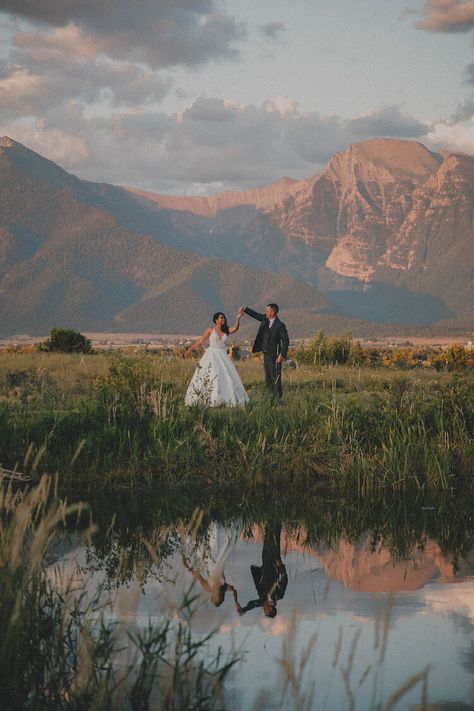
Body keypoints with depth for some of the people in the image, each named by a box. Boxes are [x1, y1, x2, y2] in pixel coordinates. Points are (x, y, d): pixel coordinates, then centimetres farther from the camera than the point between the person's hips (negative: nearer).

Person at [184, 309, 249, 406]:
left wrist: (238, 318, -24)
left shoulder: (226, 330, 9)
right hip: (212, 356, -4)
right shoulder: (210, 329, 2)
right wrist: (189, 350, 3)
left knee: (227, 378, 0)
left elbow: (235, 329, -10)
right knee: (210, 377, -13)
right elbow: (200, 341, 5)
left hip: (223, 357, 4)